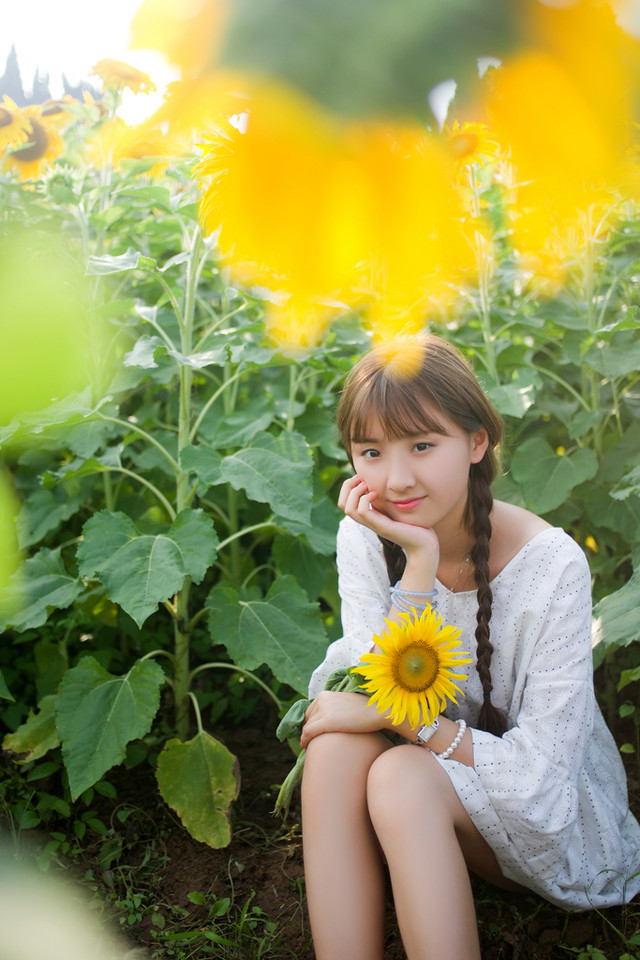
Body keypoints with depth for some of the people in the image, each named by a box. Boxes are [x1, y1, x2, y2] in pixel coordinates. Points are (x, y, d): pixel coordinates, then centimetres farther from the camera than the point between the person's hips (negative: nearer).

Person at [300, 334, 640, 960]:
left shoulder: (550, 564, -23)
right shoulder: (365, 537, -11)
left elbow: (542, 771, -23)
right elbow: (381, 695, -20)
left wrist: (396, 713, -25)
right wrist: (419, 564, -29)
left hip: (548, 819, -3)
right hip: (421, 793, 3)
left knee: (402, 775, -32)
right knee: (337, 746, -28)